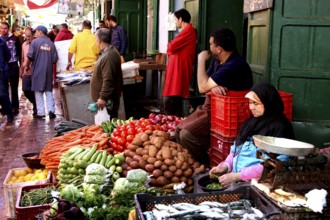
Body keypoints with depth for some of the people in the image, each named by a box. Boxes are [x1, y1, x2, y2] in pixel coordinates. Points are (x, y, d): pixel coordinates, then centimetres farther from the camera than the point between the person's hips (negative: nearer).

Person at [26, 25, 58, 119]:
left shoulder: (35, 42, -6)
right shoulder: (51, 43, 3)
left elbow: (30, 56, -10)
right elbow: (55, 59, 1)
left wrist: (27, 66, 6)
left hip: (37, 70, -3)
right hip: (48, 70, 3)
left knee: (38, 91, 5)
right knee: (49, 90, 11)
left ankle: (41, 112, 3)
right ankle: (51, 110, 1)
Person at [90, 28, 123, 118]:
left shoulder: (109, 56, -23)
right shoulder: (107, 52, 12)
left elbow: (108, 80, -27)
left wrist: (103, 98, -25)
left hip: (108, 98, -11)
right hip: (108, 96, 11)